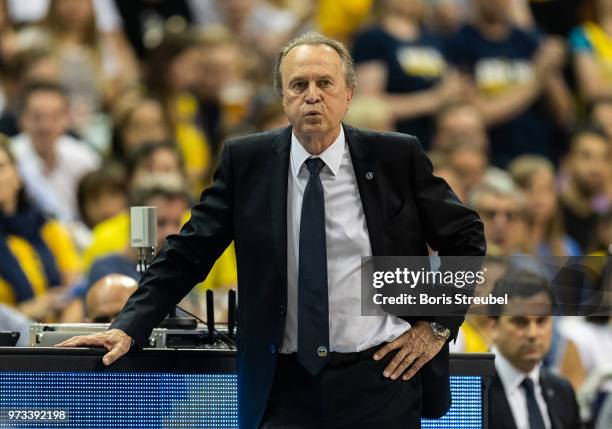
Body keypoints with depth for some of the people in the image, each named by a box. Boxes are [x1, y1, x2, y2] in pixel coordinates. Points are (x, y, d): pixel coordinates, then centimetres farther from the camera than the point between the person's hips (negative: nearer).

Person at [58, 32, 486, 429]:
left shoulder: (397, 157, 0)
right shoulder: (246, 161, 2)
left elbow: (467, 237, 10)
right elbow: (188, 252, 4)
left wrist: (439, 324, 2)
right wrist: (129, 328, -6)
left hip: (379, 380, 0)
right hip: (288, 385, 1)